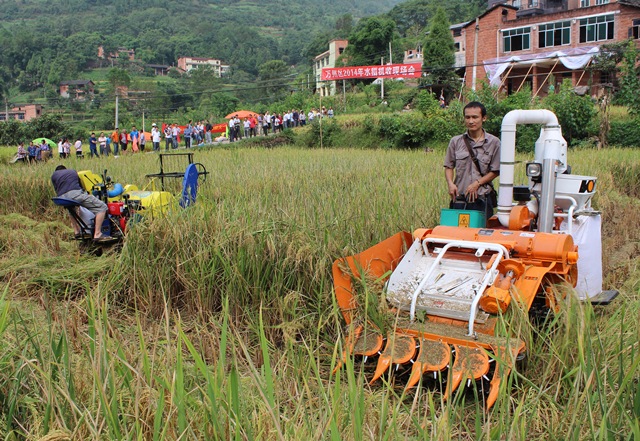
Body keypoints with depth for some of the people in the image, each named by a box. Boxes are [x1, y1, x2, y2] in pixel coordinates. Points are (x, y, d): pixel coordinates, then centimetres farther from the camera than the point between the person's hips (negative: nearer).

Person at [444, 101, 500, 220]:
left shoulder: (494, 143, 2)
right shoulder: (455, 142, 7)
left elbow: (495, 171, 3)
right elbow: (448, 167, 11)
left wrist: (477, 183, -9)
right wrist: (451, 184, -7)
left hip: (482, 199, -1)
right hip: (459, 198, 1)